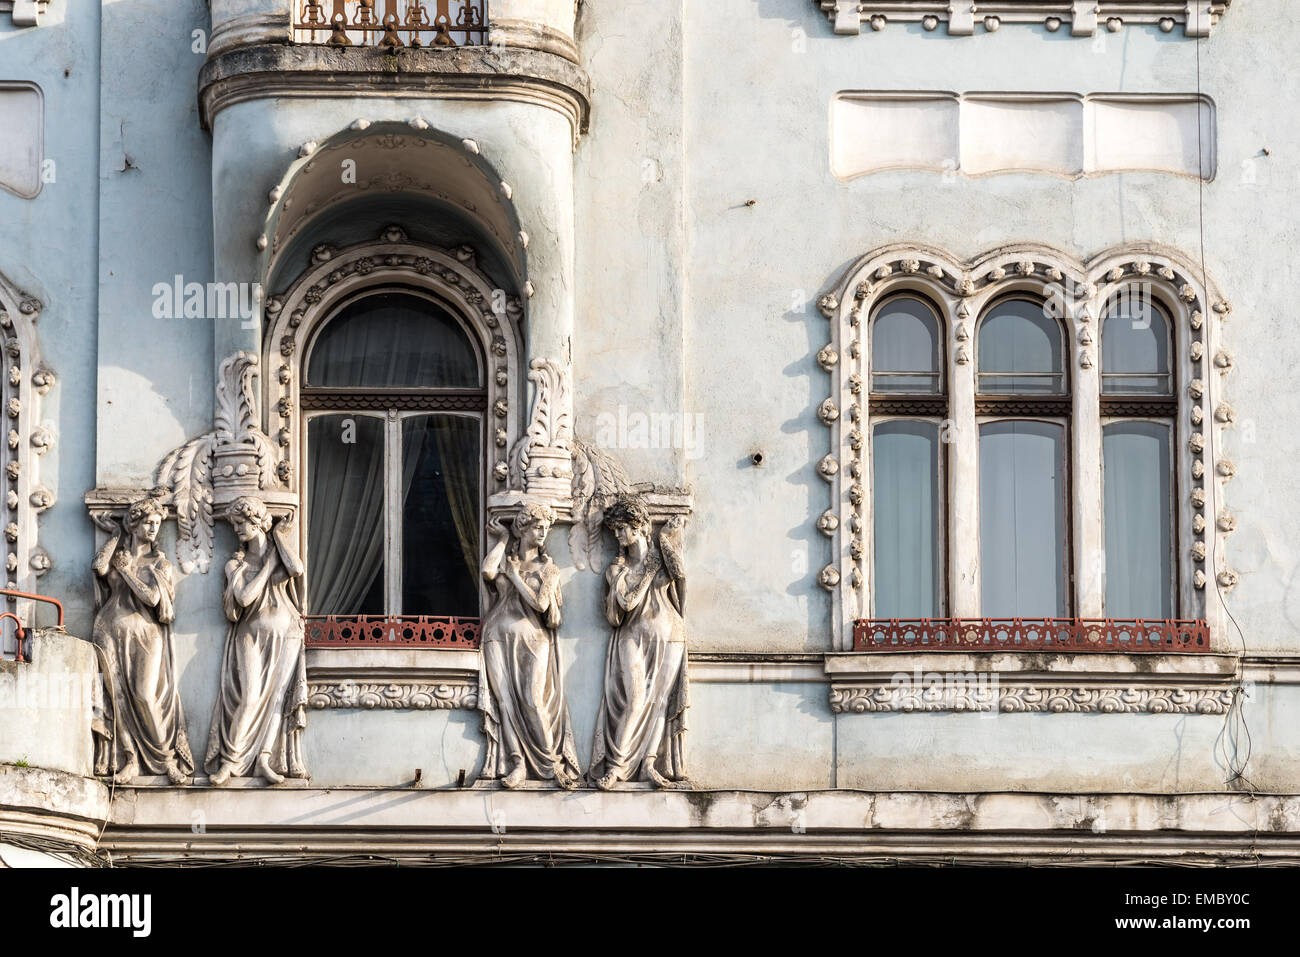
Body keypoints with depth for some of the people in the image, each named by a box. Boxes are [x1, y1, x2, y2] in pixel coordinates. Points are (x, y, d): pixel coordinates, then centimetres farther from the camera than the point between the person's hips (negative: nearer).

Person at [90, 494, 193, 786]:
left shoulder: (160, 563, 11)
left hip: (145, 636, -1)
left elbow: (152, 597, -4)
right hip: (113, 633, 1)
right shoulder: (117, 555, 14)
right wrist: (120, 535, 3)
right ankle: (130, 760, -8)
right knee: (118, 693, -10)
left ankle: (168, 758, -5)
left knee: (147, 696, -13)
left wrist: (127, 570, -1)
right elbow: (100, 568, -10)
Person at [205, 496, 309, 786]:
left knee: (280, 693, -13)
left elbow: (296, 570, -13)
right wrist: (269, 565, -4)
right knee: (250, 694, -17)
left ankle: (264, 760, -15)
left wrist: (278, 538, 0)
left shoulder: (279, 550, 10)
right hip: (252, 636, -1)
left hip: (285, 634, 1)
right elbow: (245, 597, -10)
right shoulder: (235, 564, 8)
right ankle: (230, 760, -14)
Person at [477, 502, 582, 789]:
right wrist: (502, 539, 1)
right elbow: (488, 572, -11)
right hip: (501, 638, 1)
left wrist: (515, 575, -2)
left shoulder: (547, 568, 11)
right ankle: (517, 763, -13)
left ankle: (553, 760, -6)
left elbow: (540, 603, -5)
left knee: (533, 700, -15)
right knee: (506, 698, -10)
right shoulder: (504, 558, 13)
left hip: (532, 640, -1)